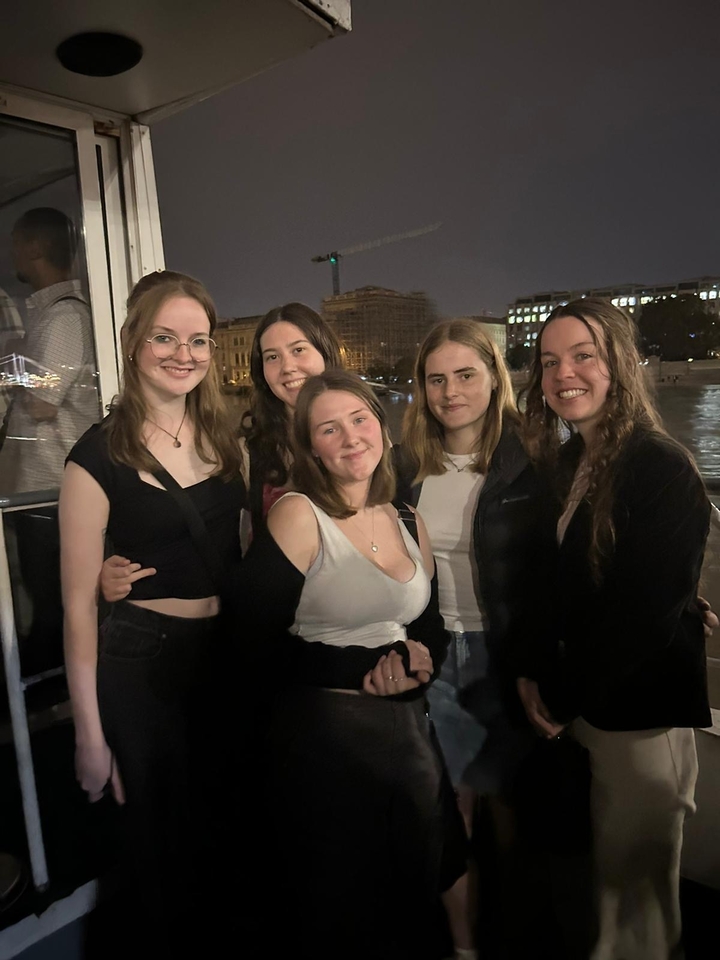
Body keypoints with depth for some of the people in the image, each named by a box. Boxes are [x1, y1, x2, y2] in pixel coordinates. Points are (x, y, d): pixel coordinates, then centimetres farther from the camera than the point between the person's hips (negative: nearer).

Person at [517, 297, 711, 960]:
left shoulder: (661, 468, -18)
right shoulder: (564, 463, 5)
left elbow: (646, 611, -20)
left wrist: (564, 699, -11)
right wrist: (535, 673, -2)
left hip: (638, 711, -7)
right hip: (578, 704, 7)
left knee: (634, 881, 12)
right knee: (603, 864, 22)